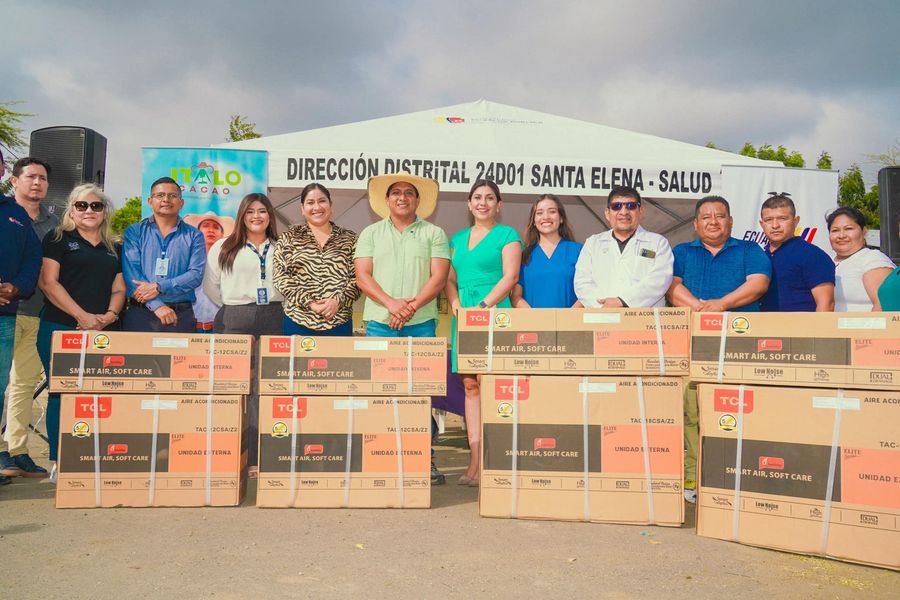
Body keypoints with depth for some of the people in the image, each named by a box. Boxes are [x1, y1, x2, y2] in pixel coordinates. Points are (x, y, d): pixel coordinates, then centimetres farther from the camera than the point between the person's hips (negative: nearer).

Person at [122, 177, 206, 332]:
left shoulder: (194, 236, 8)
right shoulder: (134, 232, 7)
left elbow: (196, 274, -4)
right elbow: (130, 272, -5)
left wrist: (159, 287, -17)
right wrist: (156, 305, -17)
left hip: (181, 316, 0)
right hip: (140, 314, 0)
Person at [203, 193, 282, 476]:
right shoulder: (224, 247, 9)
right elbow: (210, 285, 10)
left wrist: (278, 307, 3)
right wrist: (233, 306, 8)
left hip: (272, 319, 1)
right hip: (234, 320, -1)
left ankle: (259, 455, 5)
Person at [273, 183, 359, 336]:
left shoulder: (349, 239, 9)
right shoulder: (288, 238, 7)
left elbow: (357, 278, 3)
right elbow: (281, 277, 0)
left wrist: (338, 301, -13)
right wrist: (309, 303, -12)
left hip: (339, 322, 1)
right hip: (298, 322, 0)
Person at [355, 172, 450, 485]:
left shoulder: (433, 233, 8)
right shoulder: (371, 233, 12)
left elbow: (439, 277, -1)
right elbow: (362, 276, 3)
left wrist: (411, 306, -14)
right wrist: (391, 304, -13)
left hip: (421, 322, -1)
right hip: (379, 322, 1)